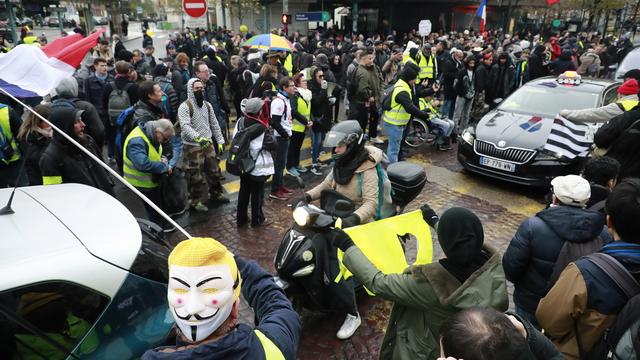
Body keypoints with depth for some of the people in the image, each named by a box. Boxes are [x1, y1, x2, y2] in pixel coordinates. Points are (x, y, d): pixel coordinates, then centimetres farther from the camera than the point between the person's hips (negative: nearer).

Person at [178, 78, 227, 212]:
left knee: (213, 170, 18)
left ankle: (216, 193, 36)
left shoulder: (207, 105, 8)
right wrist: (198, 138, -42)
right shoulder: (185, 106, -14)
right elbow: (185, 126, -27)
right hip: (193, 146, -7)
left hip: (208, 144, 7)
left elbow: (214, 124, 14)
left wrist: (220, 140, 11)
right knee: (196, 175, 1)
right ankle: (195, 200, 15)